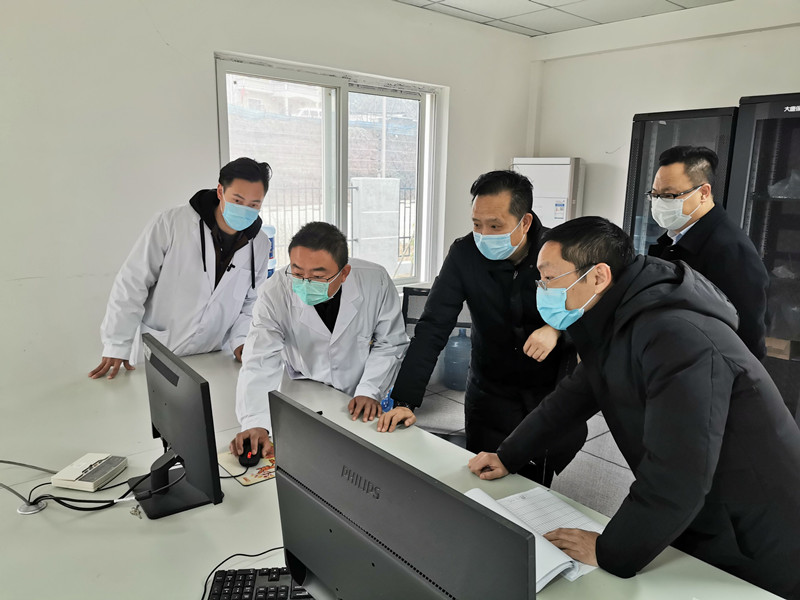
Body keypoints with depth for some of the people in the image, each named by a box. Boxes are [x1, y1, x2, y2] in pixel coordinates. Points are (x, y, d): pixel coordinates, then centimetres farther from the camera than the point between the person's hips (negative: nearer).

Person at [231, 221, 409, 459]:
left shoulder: (376, 282, -18)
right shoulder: (274, 294, -19)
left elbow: (390, 344, -5)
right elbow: (260, 364, -23)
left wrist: (369, 392, -16)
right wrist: (255, 424, -37)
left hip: (363, 406, 0)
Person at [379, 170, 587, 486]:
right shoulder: (464, 254, -15)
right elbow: (433, 329, -17)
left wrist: (557, 328, -27)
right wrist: (404, 401, -24)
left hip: (555, 390, 0)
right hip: (491, 397, 1)